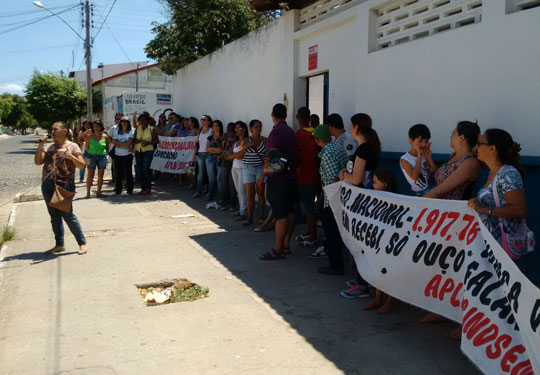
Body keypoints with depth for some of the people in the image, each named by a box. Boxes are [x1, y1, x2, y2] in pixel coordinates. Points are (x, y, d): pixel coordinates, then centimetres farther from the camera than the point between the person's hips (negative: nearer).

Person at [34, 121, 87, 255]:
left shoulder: (72, 146, 0)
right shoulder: (51, 147, 16)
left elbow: (82, 165, -6)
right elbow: (38, 162, 11)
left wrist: (72, 157, -24)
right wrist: (40, 146, 1)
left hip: (64, 185, -6)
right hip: (47, 184, 6)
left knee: (67, 214, -6)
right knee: (54, 215, 10)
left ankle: (82, 243, 4)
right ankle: (59, 245, 19)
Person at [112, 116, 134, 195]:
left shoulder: (130, 131, 3)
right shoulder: (117, 131, 13)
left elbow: (129, 143, -8)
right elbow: (114, 142, 1)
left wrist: (118, 143, -4)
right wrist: (125, 145, -7)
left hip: (127, 155, -3)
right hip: (118, 154, 3)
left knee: (128, 172, -2)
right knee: (118, 172, 3)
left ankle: (129, 189, 3)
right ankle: (118, 190, 9)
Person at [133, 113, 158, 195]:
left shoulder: (152, 129, 0)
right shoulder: (137, 128, 10)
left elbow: (157, 141, -1)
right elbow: (134, 140, 3)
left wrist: (148, 142, -16)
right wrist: (141, 141, -15)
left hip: (148, 151, -5)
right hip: (138, 151, 5)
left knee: (146, 169, -14)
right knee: (139, 170, 3)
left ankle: (148, 189, -5)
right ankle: (143, 188, 13)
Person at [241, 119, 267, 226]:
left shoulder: (265, 140, -1)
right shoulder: (245, 141, 3)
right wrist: (245, 147, -12)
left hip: (261, 169, -1)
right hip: (248, 169, 1)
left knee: (260, 193, 0)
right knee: (250, 194, 1)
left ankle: (261, 217, 8)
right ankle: (249, 218, 7)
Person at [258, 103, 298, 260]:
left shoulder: (277, 131, -12)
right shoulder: (291, 131, 15)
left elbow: (272, 154, -18)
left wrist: (263, 173, -13)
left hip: (278, 178, -9)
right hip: (291, 176, 9)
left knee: (280, 214, -8)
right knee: (289, 212, 12)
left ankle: (277, 250, -4)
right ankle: (286, 245, 20)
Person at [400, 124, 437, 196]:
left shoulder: (425, 154, 6)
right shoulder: (405, 159, -8)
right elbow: (414, 177, -19)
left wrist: (429, 157, -9)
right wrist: (419, 158, -18)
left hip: (435, 187, 5)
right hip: (422, 193, -5)